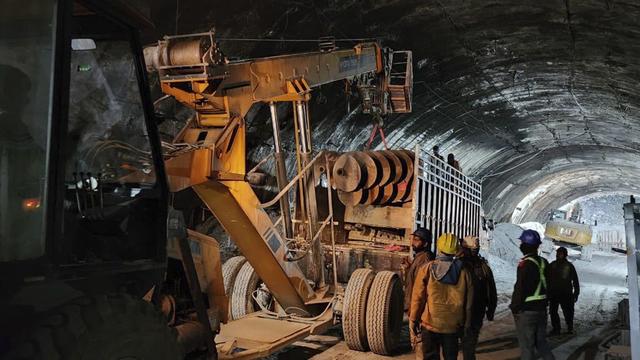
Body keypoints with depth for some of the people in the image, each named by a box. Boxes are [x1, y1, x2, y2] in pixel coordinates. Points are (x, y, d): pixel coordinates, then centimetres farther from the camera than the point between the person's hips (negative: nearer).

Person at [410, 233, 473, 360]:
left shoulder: (427, 269, -9)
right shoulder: (463, 272, -3)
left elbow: (418, 297, -6)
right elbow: (468, 301, 3)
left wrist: (413, 319, 6)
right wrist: (466, 324, 15)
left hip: (430, 323, -2)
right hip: (453, 325, 2)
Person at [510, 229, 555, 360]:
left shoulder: (525, 264, -20)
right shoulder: (543, 262, 5)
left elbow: (520, 289, -19)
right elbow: (548, 286, 15)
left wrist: (515, 307, -8)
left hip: (526, 311, -8)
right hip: (542, 309, 8)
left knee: (526, 345, 2)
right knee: (541, 342, 20)